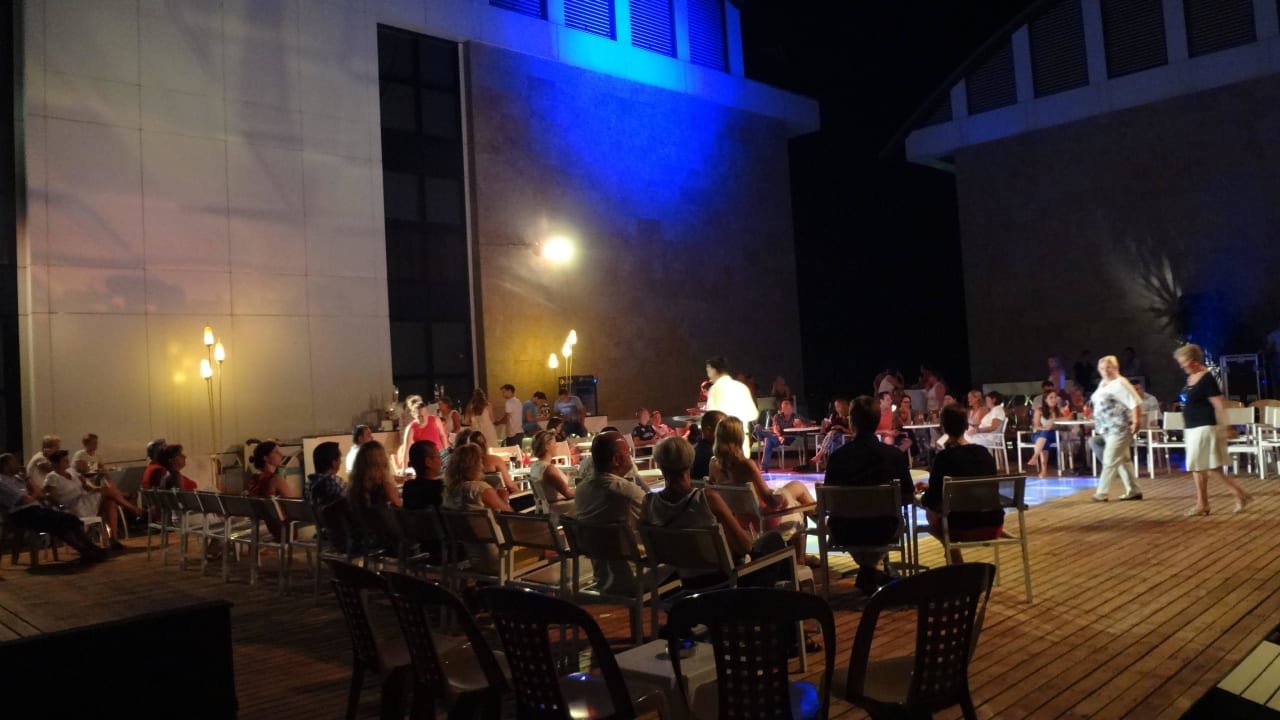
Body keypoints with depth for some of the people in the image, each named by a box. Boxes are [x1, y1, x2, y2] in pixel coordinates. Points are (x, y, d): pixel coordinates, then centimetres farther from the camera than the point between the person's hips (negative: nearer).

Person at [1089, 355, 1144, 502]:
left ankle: (1101, 493, -5)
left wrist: (1136, 421, -26)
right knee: (1124, 460, 14)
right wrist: (1098, 427, 22)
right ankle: (1134, 491, 22)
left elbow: (1135, 403, -21)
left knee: (1110, 461, -7)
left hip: (1119, 429, -10)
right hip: (1108, 430, 10)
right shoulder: (1102, 383, 14)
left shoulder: (1120, 384, -15)